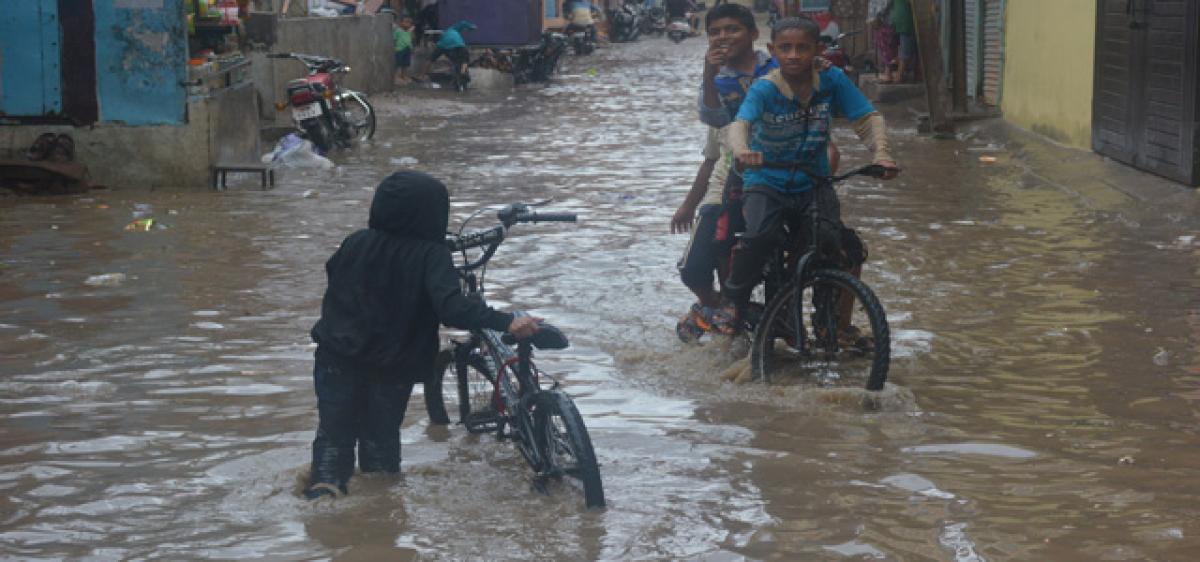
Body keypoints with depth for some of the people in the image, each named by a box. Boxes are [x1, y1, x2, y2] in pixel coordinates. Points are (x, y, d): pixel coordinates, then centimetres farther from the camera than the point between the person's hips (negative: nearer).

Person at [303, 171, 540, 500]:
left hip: (338, 359, 2)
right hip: (393, 369, -2)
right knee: (381, 440, 17)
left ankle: (324, 486, -2)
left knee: (334, 435, 17)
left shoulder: (357, 243, -7)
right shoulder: (431, 255, -20)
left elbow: (334, 274, 12)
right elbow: (451, 307, -34)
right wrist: (507, 322, -40)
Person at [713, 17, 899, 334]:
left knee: (848, 249, -18)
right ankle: (732, 301, -6)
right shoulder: (764, 89, -16)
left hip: (813, 184, 2)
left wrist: (881, 153, -30)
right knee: (759, 236, -30)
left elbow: (868, 118, -10)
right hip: (767, 182, -2)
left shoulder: (832, 80, -9)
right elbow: (740, 124, -32)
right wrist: (741, 150, -56)